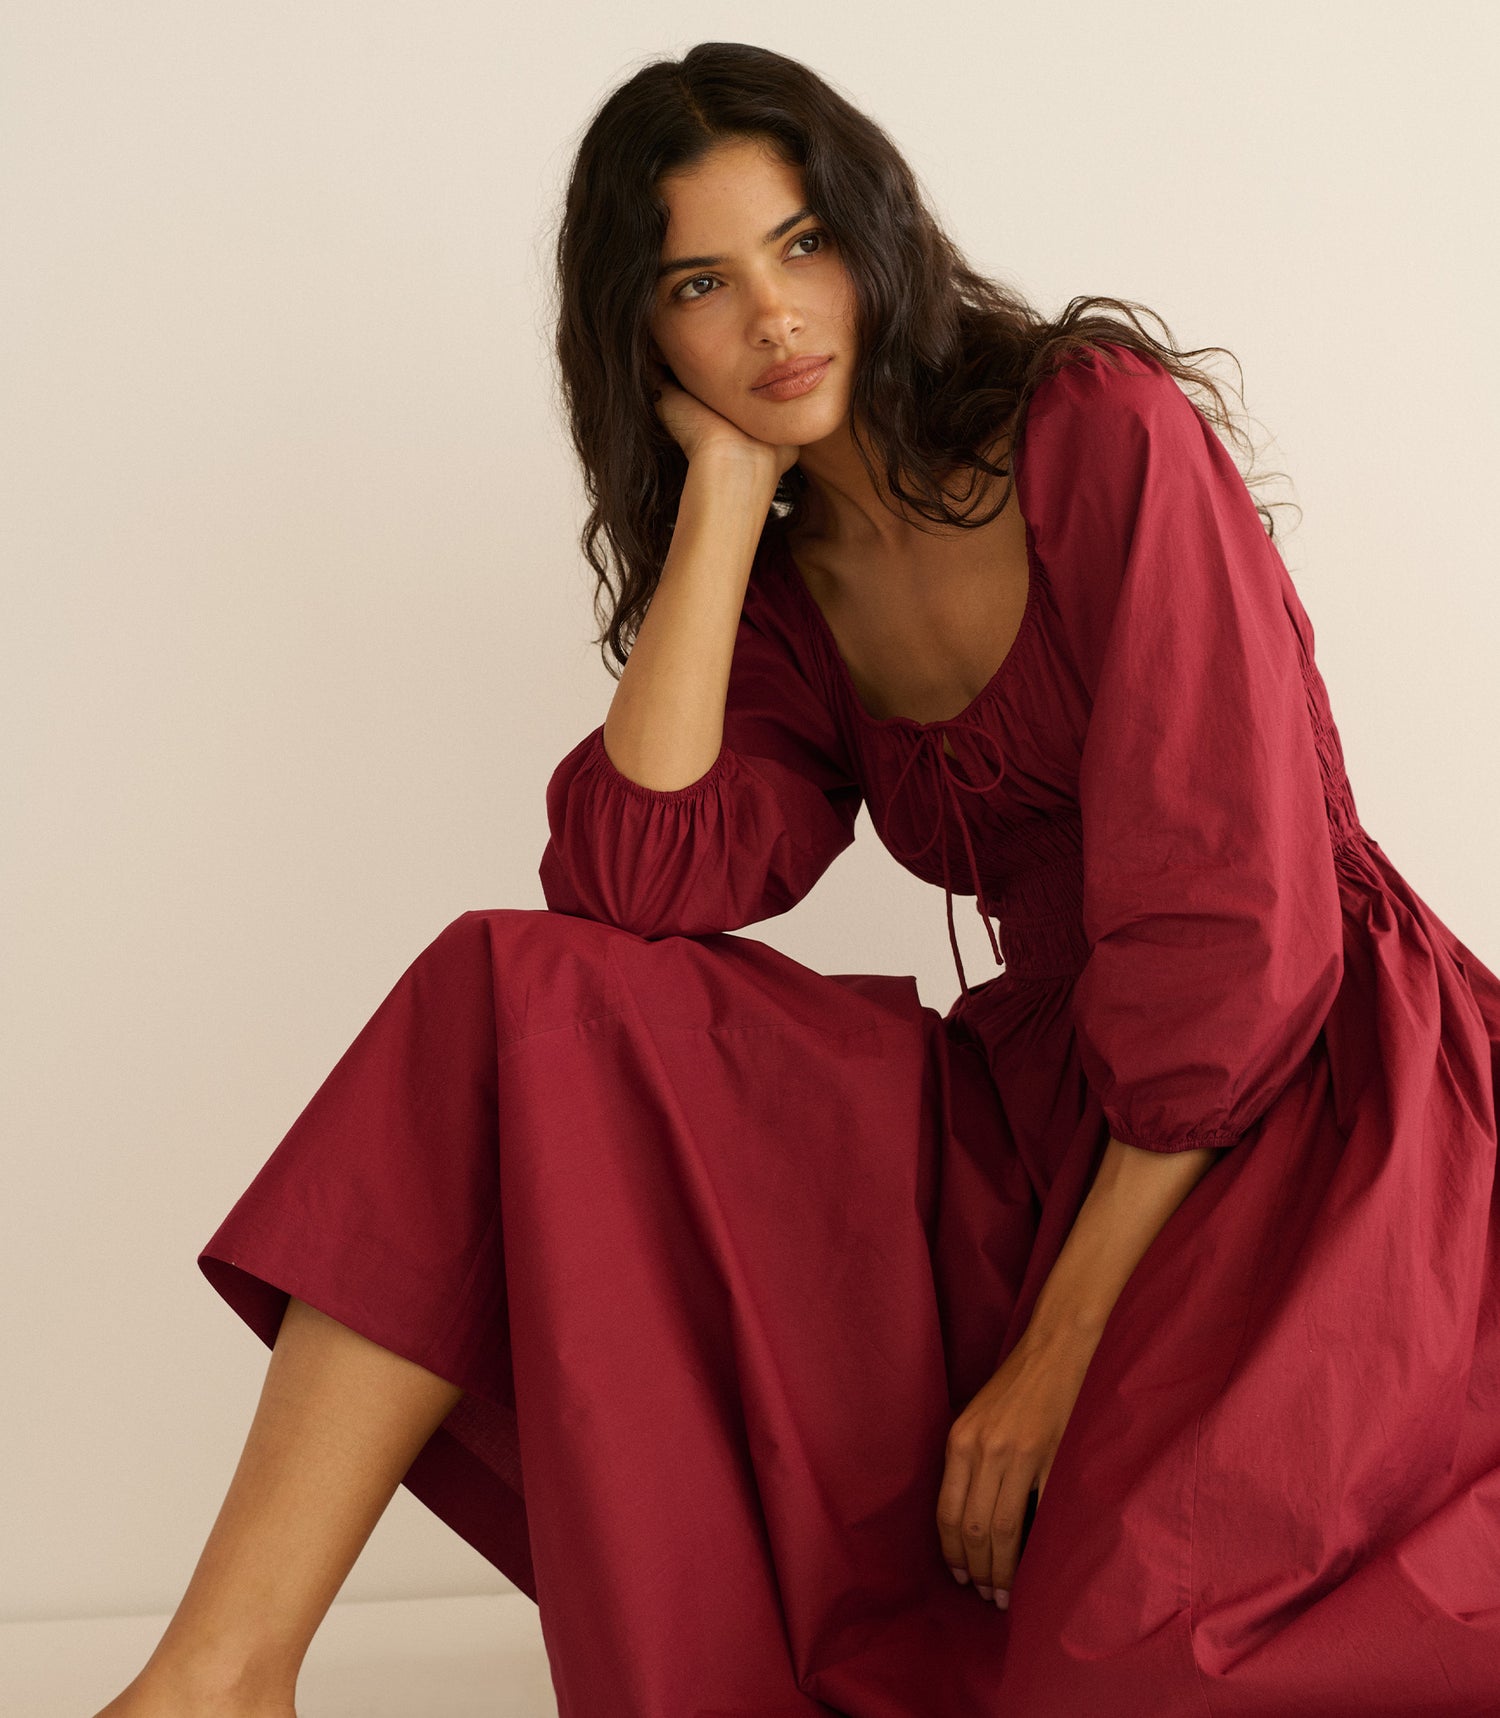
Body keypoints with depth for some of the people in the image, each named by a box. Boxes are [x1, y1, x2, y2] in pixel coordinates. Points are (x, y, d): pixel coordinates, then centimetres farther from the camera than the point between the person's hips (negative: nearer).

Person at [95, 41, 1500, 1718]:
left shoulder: (1103, 429, -7)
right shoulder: (785, 599, 11)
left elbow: (1235, 924, -13)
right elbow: (635, 881, -9)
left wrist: (1072, 1342, -15)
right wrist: (727, 488, -5)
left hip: (1311, 1089, -4)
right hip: (1049, 1108, 5)